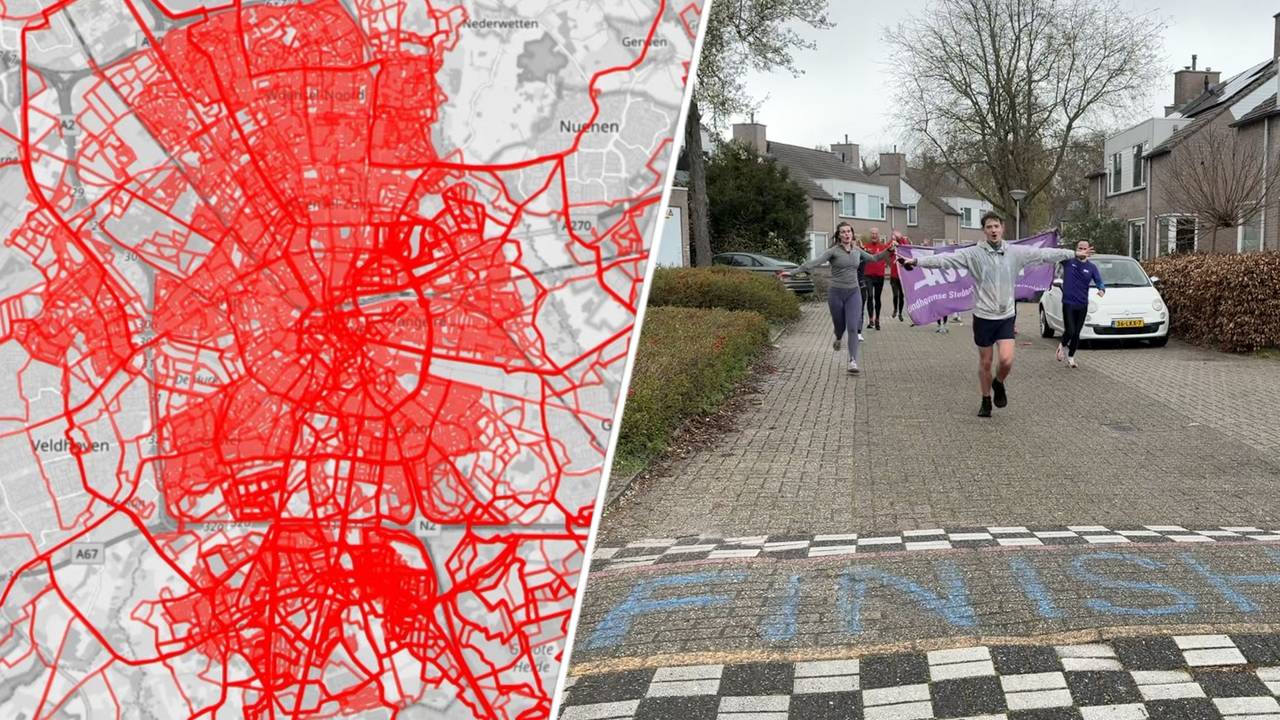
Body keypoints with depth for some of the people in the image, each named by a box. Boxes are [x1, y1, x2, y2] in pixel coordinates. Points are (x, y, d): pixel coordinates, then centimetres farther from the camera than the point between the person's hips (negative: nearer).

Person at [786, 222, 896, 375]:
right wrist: (793, 272, -27)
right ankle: (838, 339, 50)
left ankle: (853, 361, -10)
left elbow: (874, 258, 22)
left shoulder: (857, 250, 6)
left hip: (853, 293, 2)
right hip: (836, 293, -2)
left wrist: (888, 250, 8)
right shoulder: (834, 251, -8)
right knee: (839, 326, 13)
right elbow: (814, 262, -17)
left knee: (852, 328, -9)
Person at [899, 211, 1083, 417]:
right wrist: (917, 261, -25)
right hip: (984, 316, -1)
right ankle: (986, 400, 28)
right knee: (985, 362, 9)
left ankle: (999, 384, 21)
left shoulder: (1016, 252, -1)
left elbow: (1044, 254, 4)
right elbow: (946, 259, -15)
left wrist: (1074, 254, 6)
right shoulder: (974, 253, -8)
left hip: (1006, 316, 1)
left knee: (1006, 360, -12)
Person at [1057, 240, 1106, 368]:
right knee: (1070, 331, -12)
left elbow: (1099, 282, -2)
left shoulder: (1091, 267, 4)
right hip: (1068, 303, -3)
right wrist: (1076, 254, -39)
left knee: (1077, 333, 7)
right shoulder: (1068, 261, -3)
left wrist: (1102, 290, -26)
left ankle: (1071, 357, 26)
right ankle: (1063, 345, 22)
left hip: (1082, 305, 3)